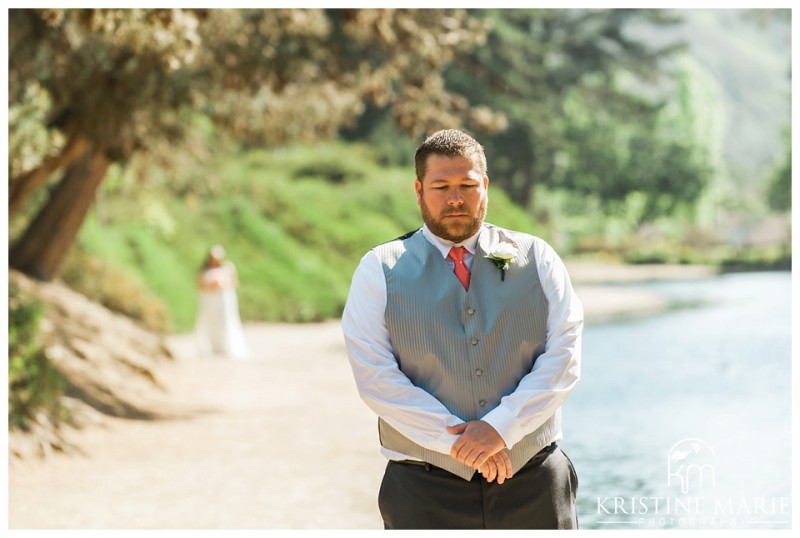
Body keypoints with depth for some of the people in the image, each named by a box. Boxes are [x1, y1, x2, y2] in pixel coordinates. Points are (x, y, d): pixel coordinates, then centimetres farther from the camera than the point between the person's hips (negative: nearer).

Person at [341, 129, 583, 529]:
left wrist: (501, 427, -15)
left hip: (533, 485, 1)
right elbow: (377, 380, -7)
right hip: (425, 493, -1)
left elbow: (564, 359, -2)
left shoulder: (537, 259, 7)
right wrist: (459, 440, -14)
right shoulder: (378, 271, 3)